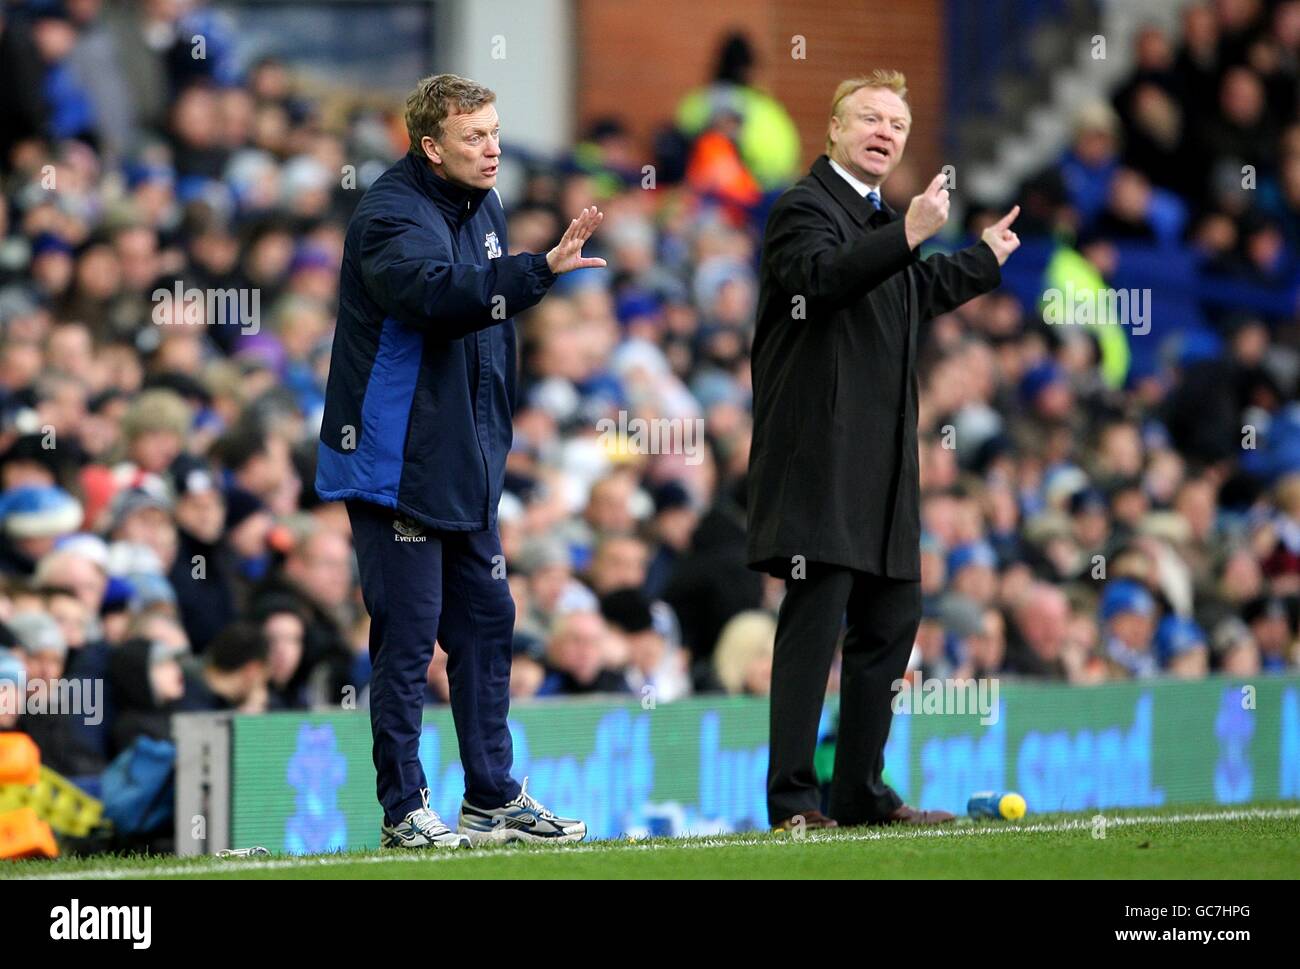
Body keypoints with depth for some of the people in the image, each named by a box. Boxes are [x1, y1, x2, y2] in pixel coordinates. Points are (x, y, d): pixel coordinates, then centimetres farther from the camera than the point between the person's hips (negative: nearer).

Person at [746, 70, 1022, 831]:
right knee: (816, 616, -12)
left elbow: (914, 297, 40)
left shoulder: (880, 220, 21)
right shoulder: (805, 209, -7)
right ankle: (793, 799, -13)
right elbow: (819, 277, -29)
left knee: (892, 618, 12)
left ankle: (861, 792, 20)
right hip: (820, 450, -10)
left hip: (882, 462, 10)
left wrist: (986, 259, 48)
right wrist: (908, 238, -37)